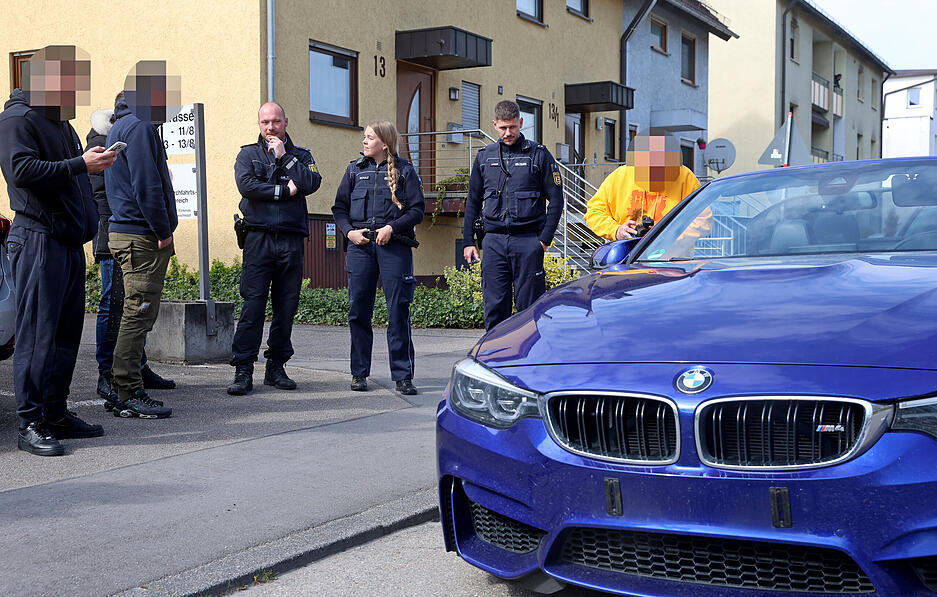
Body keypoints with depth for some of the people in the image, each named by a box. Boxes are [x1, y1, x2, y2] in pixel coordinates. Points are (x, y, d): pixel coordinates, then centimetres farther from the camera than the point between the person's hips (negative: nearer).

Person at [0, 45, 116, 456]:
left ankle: (56, 413, 18)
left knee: (67, 330, 10)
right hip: (38, 240, -9)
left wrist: (94, 160, 13)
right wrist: (80, 165, -21)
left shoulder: (60, 122, 23)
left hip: (69, 241, 9)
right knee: (37, 332, -9)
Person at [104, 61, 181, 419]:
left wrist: (162, 229, 20)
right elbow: (147, 185, -19)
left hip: (126, 232, 11)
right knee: (138, 314, -8)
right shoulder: (139, 127, -11)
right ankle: (128, 395, -5)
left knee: (139, 315, 12)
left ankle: (129, 392, 17)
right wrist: (163, 231, -14)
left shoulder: (123, 126, 23)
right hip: (142, 236, -11)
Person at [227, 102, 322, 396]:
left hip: (291, 239, 2)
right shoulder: (248, 154, 12)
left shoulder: (301, 155, 16)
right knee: (253, 304, -8)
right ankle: (243, 371, -6)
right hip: (259, 237, -2)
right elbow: (246, 185, -7)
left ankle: (276, 367, 14)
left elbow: (312, 183, -4)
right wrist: (284, 190, -5)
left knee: (287, 306, 4)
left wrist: (284, 156, -4)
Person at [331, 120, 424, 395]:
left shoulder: (404, 170, 6)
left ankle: (402, 375, 3)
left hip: (394, 246, -3)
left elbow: (417, 210, 2)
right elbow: (339, 207, 15)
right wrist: (349, 231, -2)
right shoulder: (355, 169, 15)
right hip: (360, 246, 3)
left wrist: (392, 228, -11)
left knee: (399, 310, -4)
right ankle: (359, 373, 14)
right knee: (358, 310, 3)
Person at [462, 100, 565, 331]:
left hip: (528, 240, -3)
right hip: (494, 240, 3)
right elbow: (473, 202, 18)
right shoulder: (484, 157, 13)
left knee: (529, 306, -2)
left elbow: (556, 199, 1)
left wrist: (544, 238, -7)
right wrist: (468, 241, 10)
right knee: (494, 307, 2)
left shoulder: (539, 154, 2)